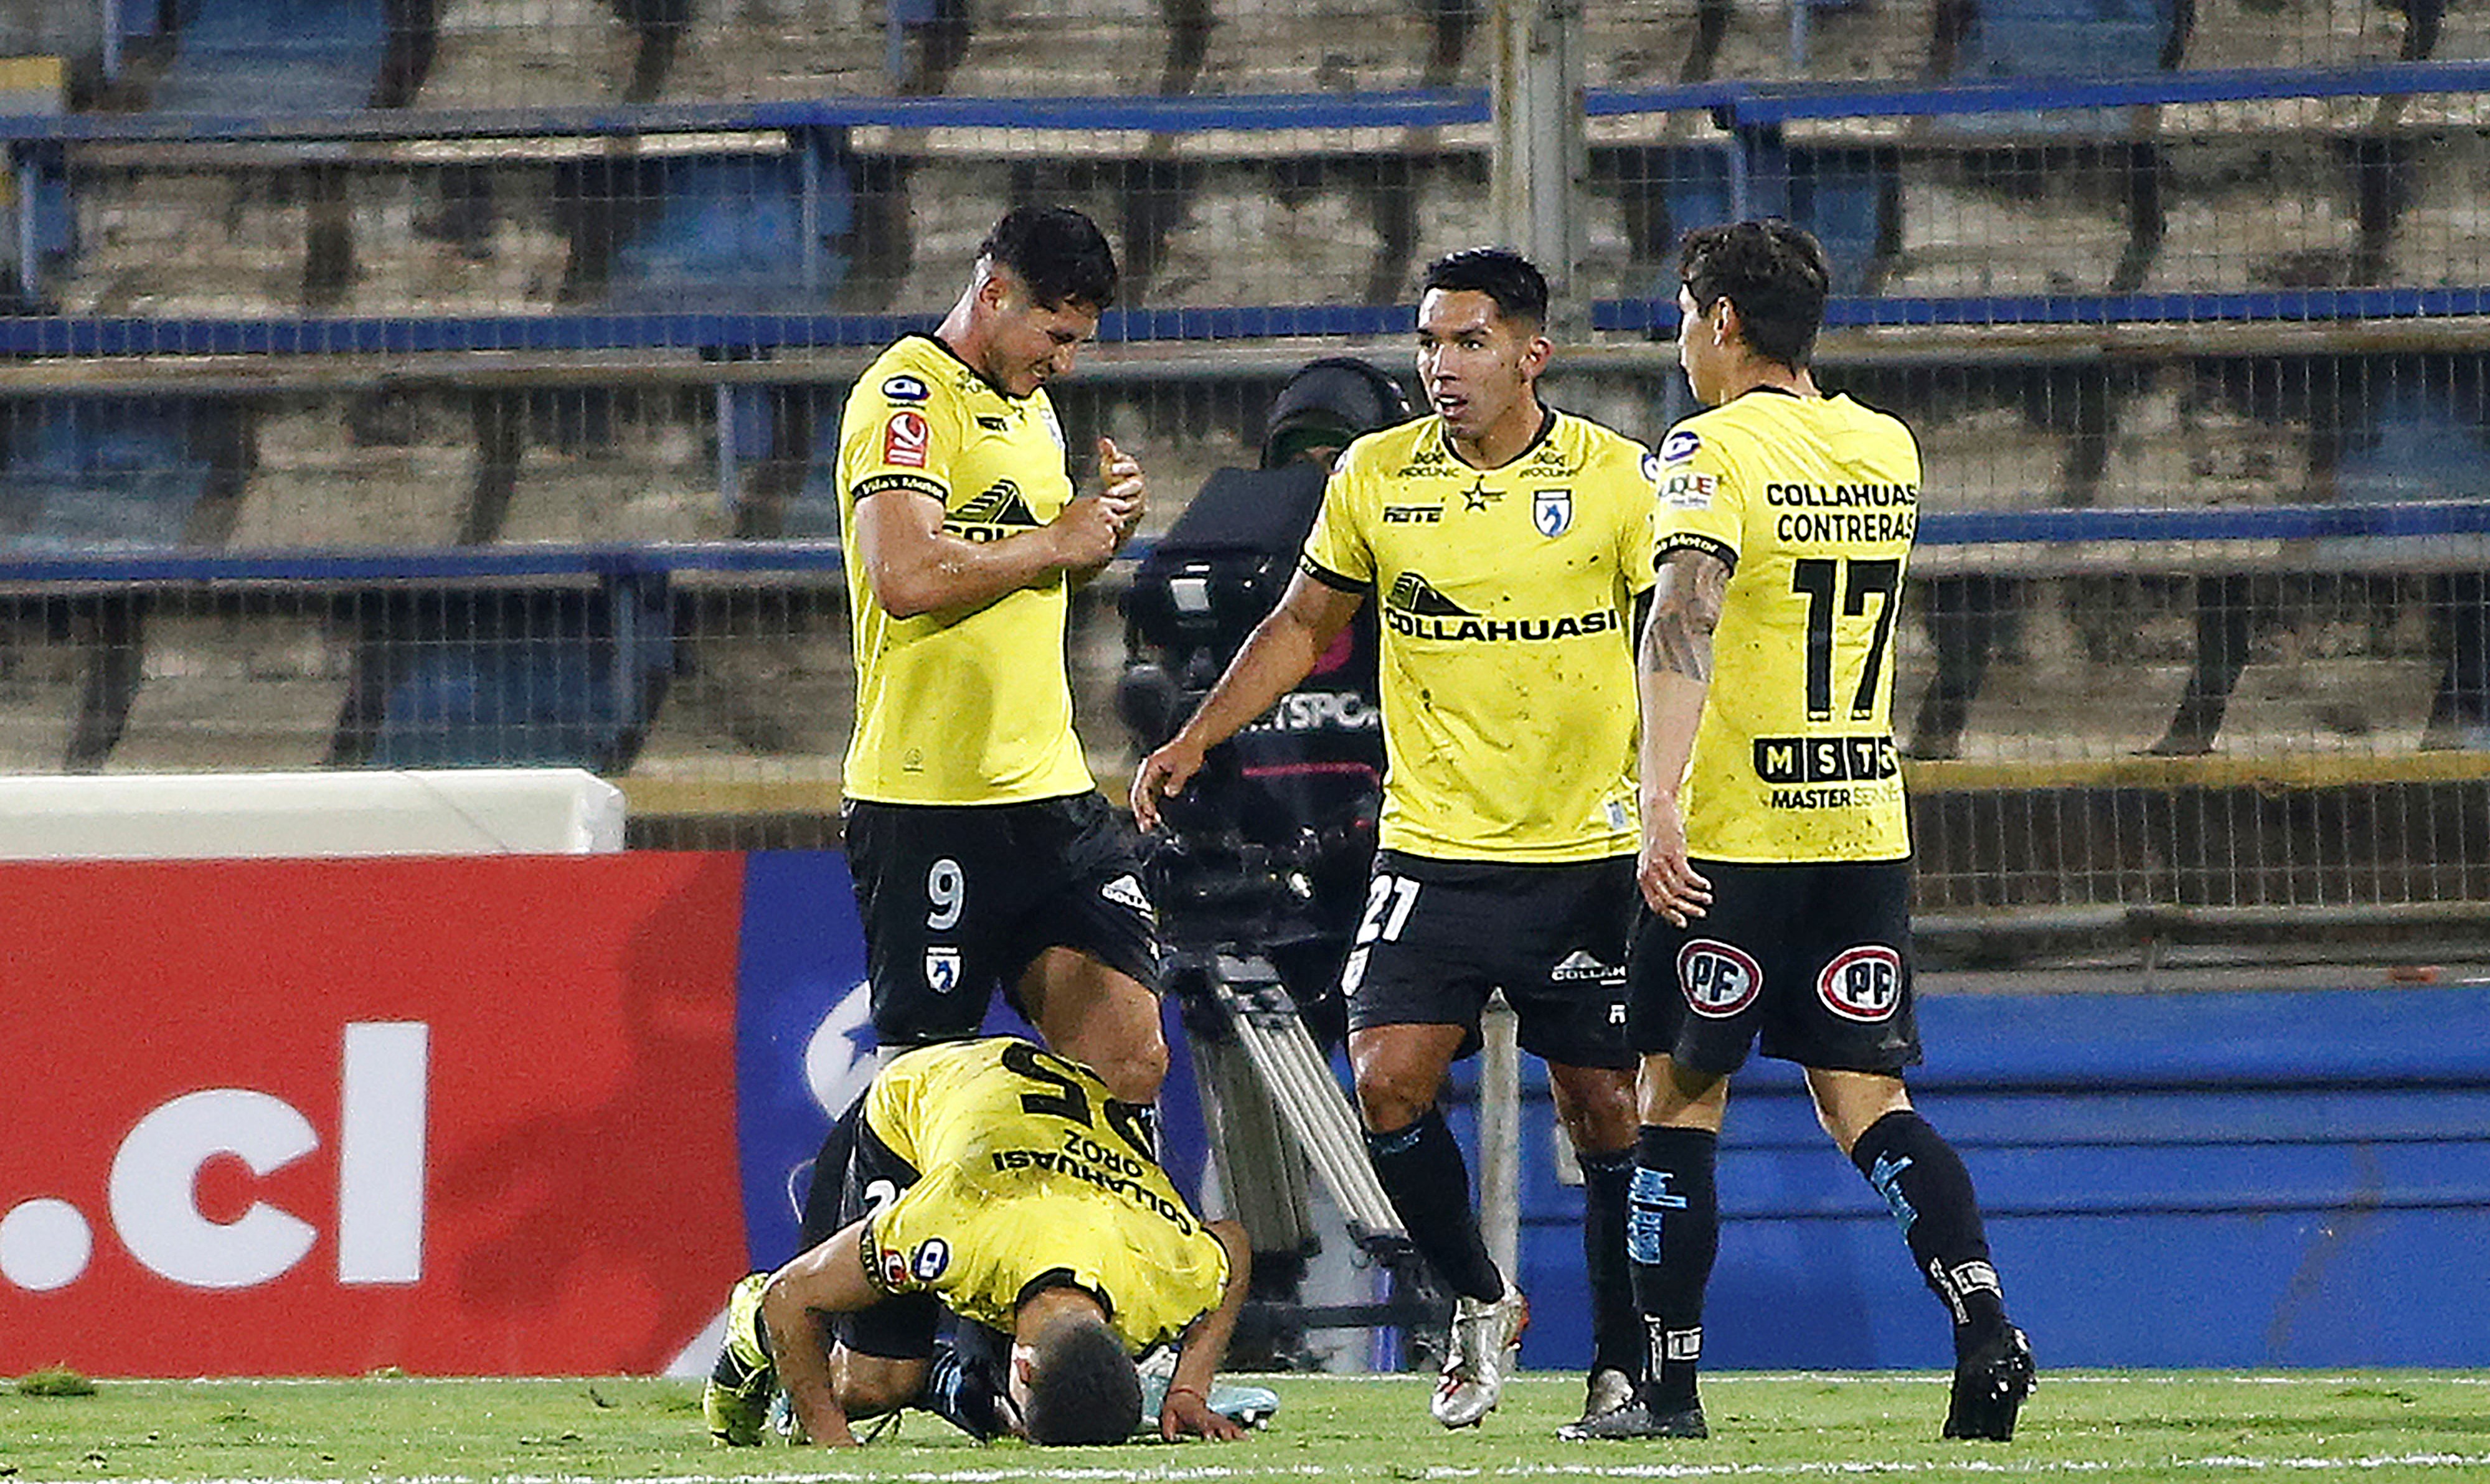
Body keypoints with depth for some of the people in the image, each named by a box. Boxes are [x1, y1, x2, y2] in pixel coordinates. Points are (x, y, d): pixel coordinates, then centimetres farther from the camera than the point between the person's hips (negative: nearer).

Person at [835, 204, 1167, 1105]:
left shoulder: (1029, 405, 19)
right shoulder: (908, 396, -10)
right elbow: (907, 576, -24)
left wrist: (1106, 525, 10)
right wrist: (1057, 541, -12)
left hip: (1050, 793, 8)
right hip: (930, 802, -8)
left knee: (1129, 1063, -1)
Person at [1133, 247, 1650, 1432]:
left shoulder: (1617, 480, -4)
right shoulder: (1375, 478, 4)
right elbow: (1306, 624, 16)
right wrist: (1194, 741, 9)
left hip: (1585, 851, -2)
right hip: (1431, 846, 2)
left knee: (1606, 1112, -2)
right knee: (1388, 1081, -11)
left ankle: (1622, 1369, 11)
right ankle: (1478, 1305, 13)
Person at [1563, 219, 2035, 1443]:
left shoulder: (1716, 448, -10)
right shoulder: (1889, 449, 11)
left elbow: (1684, 620, -24)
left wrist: (1662, 801, -33)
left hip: (1731, 832, -6)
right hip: (1867, 825, 6)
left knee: (1680, 1098, 5)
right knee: (1866, 1099, 6)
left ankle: (1668, 1383, 5)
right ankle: (1986, 1331, -13)